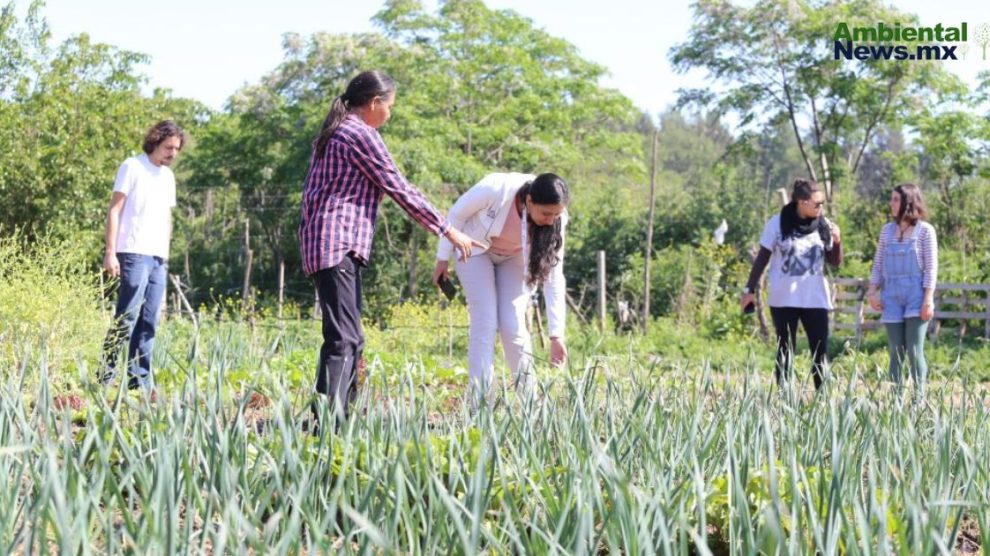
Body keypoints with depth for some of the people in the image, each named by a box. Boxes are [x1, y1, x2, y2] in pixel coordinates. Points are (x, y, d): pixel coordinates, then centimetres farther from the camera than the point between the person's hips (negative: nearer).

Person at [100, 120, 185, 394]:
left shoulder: (168, 176, 18)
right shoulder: (132, 167, -2)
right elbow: (114, 210, -6)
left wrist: (166, 256, 16)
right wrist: (110, 251, -13)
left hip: (158, 258, 7)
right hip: (134, 254, -7)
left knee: (149, 320, 5)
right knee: (126, 317, -10)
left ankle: (140, 381, 9)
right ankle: (106, 376, -5)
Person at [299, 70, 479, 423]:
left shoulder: (333, 133, 21)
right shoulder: (362, 134, -8)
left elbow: (310, 192, 24)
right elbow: (399, 189, -8)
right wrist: (447, 230, -2)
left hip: (320, 244, 10)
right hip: (339, 245, -10)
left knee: (349, 337, 11)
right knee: (344, 338, -16)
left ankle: (341, 416, 11)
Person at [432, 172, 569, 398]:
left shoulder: (554, 222, -26)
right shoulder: (495, 189, -36)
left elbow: (553, 277, -22)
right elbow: (456, 214, -17)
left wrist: (556, 335, -23)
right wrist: (443, 258, -8)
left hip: (515, 259, 2)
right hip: (477, 250, -2)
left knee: (513, 324, -10)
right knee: (485, 322, -13)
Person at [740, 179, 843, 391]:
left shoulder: (823, 226, 2)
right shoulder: (778, 223, -5)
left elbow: (835, 262, 8)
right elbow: (762, 258, 1)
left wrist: (837, 241, -11)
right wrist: (750, 289, -1)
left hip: (816, 299, 2)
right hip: (784, 299, -2)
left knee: (820, 351, -1)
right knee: (785, 351, 4)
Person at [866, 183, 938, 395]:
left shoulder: (925, 230, -1)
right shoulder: (887, 230, 11)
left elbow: (931, 267, -4)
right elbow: (878, 264, 14)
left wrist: (928, 300, -11)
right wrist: (872, 292, 3)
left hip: (916, 297, -4)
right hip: (892, 297, 4)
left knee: (914, 351, -7)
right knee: (896, 352, 4)